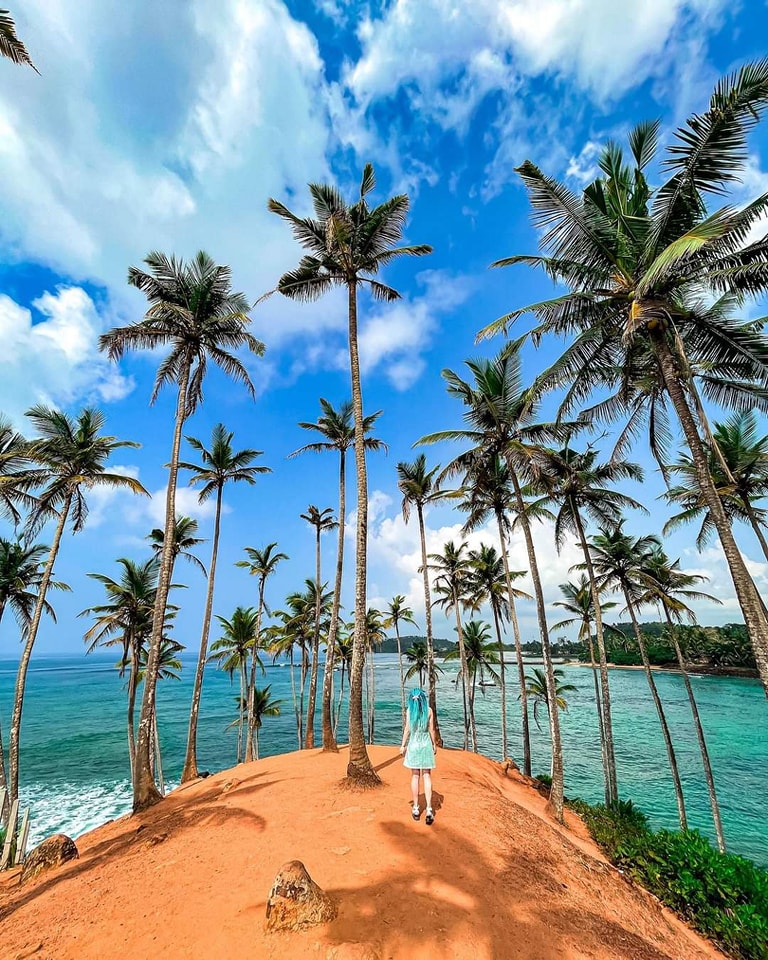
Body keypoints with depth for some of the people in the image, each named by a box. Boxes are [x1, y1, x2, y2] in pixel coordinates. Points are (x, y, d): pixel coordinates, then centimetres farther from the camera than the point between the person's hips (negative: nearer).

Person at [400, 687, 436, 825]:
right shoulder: (428, 710, -6)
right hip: (426, 744, 0)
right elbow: (431, 729, -2)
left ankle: (416, 808, 18)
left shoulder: (409, 710, -8)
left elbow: (407, 729, -6)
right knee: (427, 776, 7)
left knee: (415, 776, 11)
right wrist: (434, 744, 11)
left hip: (414, 744, 0)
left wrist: (403, 745, 5)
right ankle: (429, 809, 0)